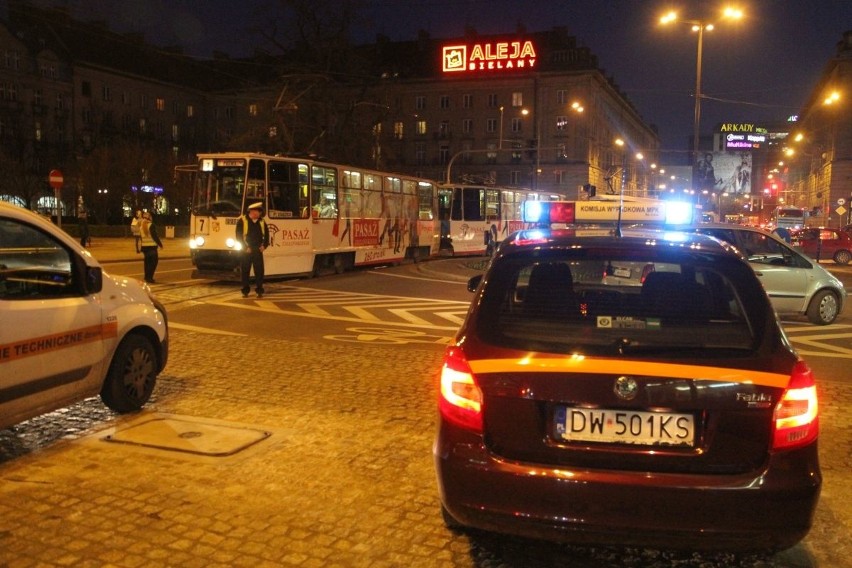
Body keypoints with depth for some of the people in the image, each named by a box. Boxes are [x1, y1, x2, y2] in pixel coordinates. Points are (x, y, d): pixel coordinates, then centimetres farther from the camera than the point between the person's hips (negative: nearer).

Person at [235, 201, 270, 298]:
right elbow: (238, 235, -5)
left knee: (259, 271, 0)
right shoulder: (242, 221, -4)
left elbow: (266, 235, 15)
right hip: (246, 251, -3)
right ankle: (245, 291, 12)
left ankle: (259, 290, 6)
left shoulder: (262, 222, 8)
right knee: (245, 271, 3)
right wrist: (245, 247, -10)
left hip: (258, 250, 3)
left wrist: (264, 245, 1)